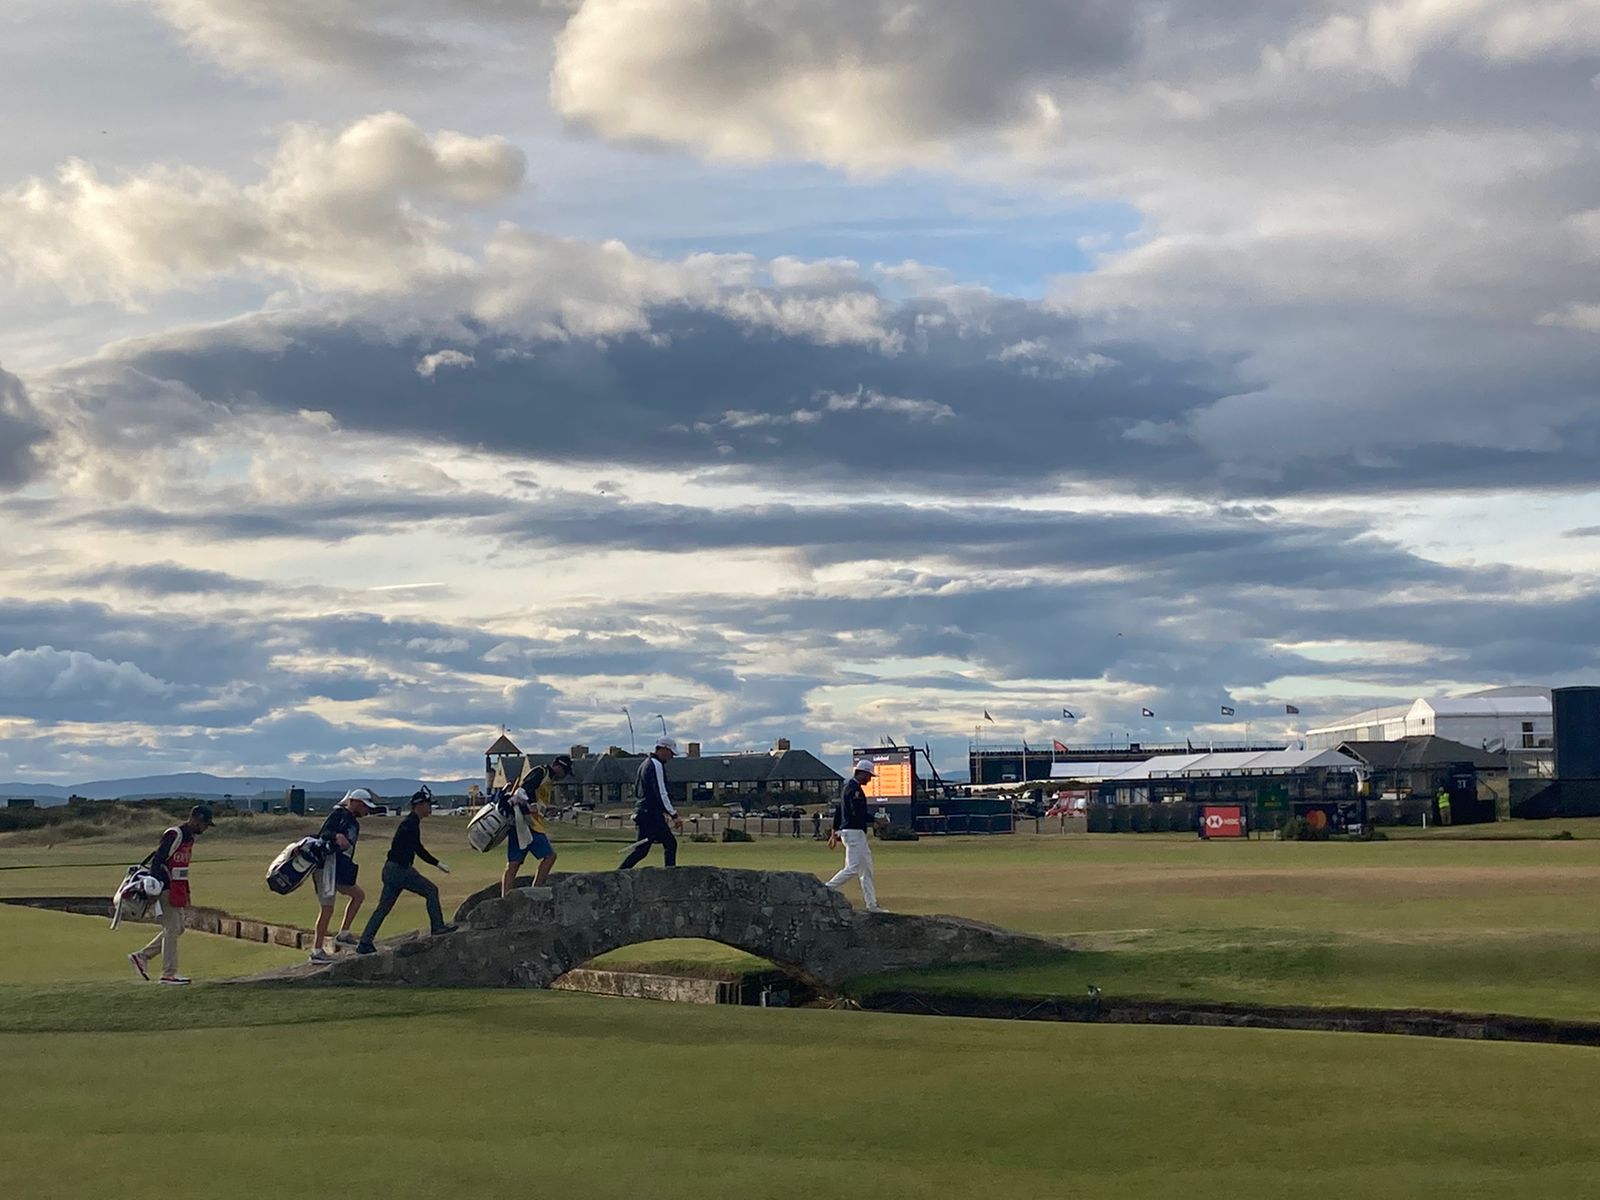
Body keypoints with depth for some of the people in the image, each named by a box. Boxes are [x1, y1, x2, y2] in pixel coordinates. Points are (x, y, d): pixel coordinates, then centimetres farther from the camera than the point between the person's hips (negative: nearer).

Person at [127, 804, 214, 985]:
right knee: (172, 929, -6)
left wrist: (186, 893, 20)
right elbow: (157, 860, -19)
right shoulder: (174, 835, -15)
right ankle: (168, 974, -1)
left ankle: (142, 956, 20)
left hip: (177, 890, 10)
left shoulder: (190, 837, 15)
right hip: (166, 889, -10)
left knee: (178, 928, 13)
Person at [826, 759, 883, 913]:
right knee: (853, 868, -12)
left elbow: (838, 811, 22)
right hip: (854, 832, -11)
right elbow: (858, 814, -23)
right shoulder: (854, 789, -13)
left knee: (867, 870, 9)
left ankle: (872, 905, 8)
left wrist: (835, 833, 24)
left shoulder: (846, 787, 19)